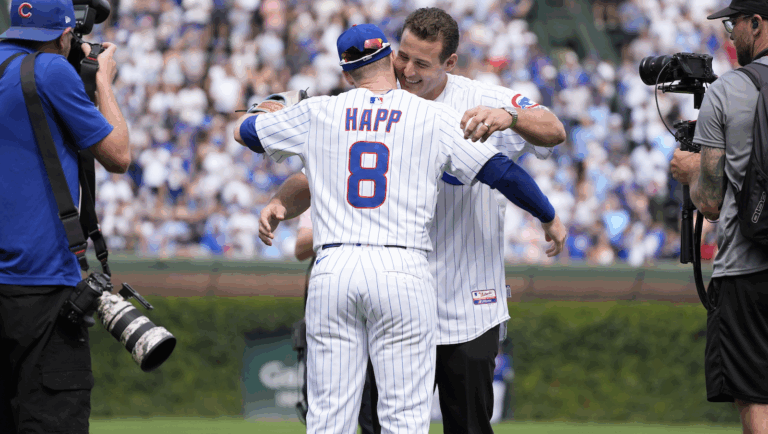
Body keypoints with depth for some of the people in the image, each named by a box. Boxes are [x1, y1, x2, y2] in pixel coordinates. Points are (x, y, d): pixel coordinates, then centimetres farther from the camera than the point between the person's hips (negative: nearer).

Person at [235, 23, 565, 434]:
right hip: (403, 272, -2)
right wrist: (549, 217, 19)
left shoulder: (317, 112, 10)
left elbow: (244, 130, 25)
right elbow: (501, 171, 3)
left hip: (333, 270, 2)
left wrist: (269, 108, 48)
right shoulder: (436, 118, 5)